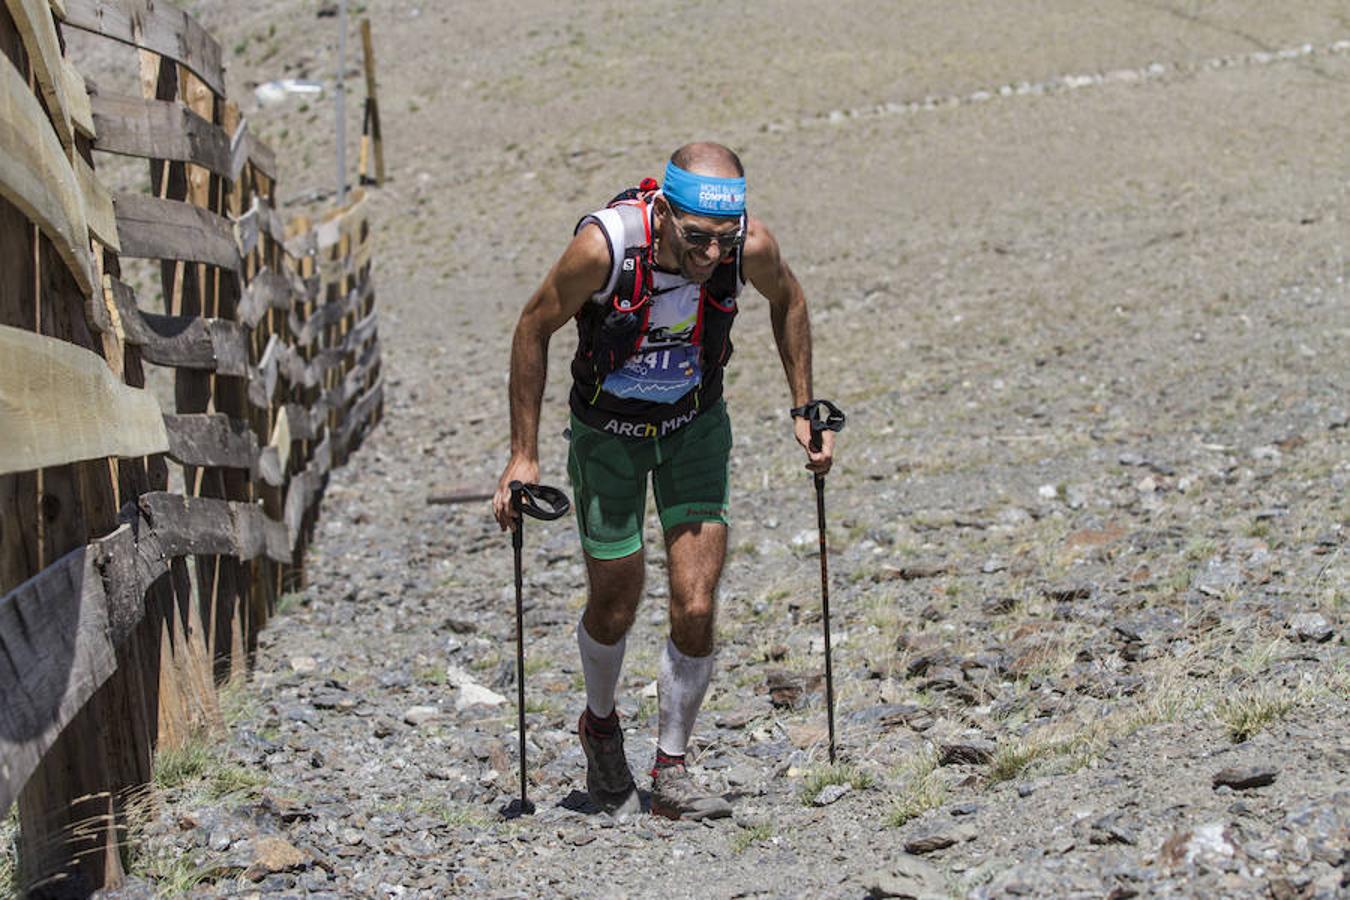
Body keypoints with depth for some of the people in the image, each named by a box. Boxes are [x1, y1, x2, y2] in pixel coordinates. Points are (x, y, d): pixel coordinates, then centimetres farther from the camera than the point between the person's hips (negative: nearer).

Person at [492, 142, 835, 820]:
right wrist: (523, 454, -14)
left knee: (696, 609, -8)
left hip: (696, 426, 2)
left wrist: (803, 410, 3)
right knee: (615, 603, 8)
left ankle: (672, 773, 9)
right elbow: (534, 329, -16)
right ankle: (600, 727, 39)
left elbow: (787, 301, 0)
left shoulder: (752, 247, -25)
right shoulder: (603, 245, -33)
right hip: (607, 431, -2)